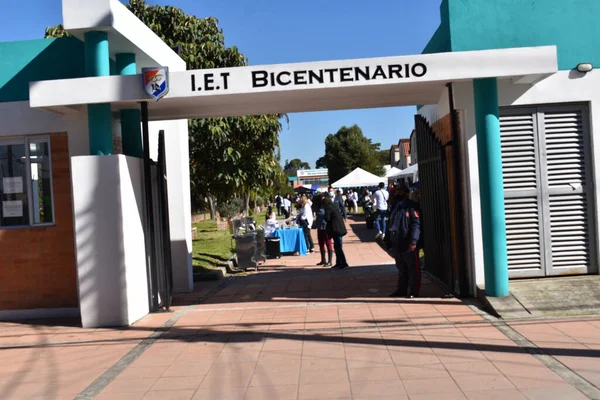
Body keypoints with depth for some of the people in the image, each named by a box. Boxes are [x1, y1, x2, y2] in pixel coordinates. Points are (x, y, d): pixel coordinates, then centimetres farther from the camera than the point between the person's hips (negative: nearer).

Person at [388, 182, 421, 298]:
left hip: (408, 244, -8)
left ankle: (412, 291, 7)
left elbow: (416, 224, -15)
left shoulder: (411, 206, -7)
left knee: (413, 269, 1)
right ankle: (402, 289, 24)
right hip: (396, 244, 8)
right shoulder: (395, 207, 17)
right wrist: (390, 241, 17)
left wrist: (413, 241, -22)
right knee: (401, 268, 15)